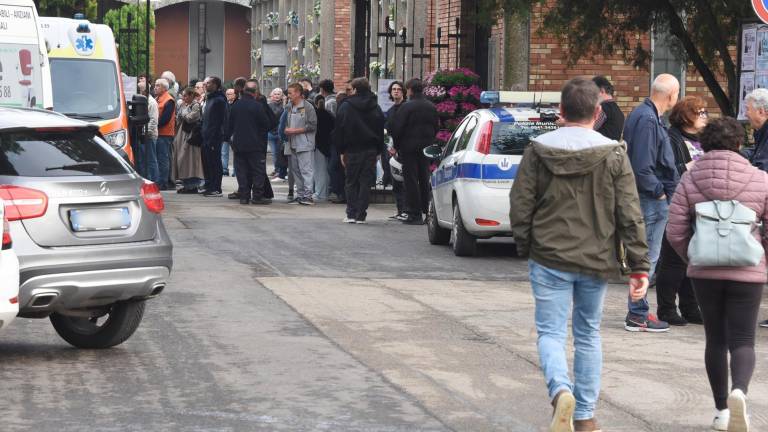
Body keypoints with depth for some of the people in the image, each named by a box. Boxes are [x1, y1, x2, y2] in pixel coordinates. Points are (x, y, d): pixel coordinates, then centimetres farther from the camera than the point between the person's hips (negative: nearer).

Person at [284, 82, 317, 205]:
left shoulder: (307, 107, -9)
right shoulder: (288, 107, 12)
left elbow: (312, 126, -13)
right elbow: (284, 122, 25)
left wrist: (295, 130, -15)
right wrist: (286, 130, 2)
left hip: (305, 144, -8)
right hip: (293, 144, 8)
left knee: (306, 170, -9)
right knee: (296, 170, 11)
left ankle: (308, 196, -9)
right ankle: (300, 195, 19)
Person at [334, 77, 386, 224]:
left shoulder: (345, 107, -3)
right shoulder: (375, 108, 6)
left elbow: (339, 130, -2)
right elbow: (381, 130, 8)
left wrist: (341, 151, 2)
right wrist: (378, 151, 11)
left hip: (351, 150, -2)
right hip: (370, 151, 2)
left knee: (351, 182, 7)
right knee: (366, 182, 3)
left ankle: (351, 214, 4)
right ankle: (361, 215, 0)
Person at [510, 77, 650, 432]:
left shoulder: (538, 150, -4)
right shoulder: (613, 155, -5)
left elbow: (520, 207, -2)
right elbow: (630, 216, -6)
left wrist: (525, 249, 13)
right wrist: (639, 267, -3)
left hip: (549, 259, -1)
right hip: (596, 260, 1)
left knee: (551, 333, 4)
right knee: (588, 335, 15)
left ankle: (561, 390, -24)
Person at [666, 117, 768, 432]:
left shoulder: (690, 180, -2)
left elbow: (675, 232, -2)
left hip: (704, 272, 2)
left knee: (715, 340, 14)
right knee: (742, 341, 3)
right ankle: (739, 391, -26)